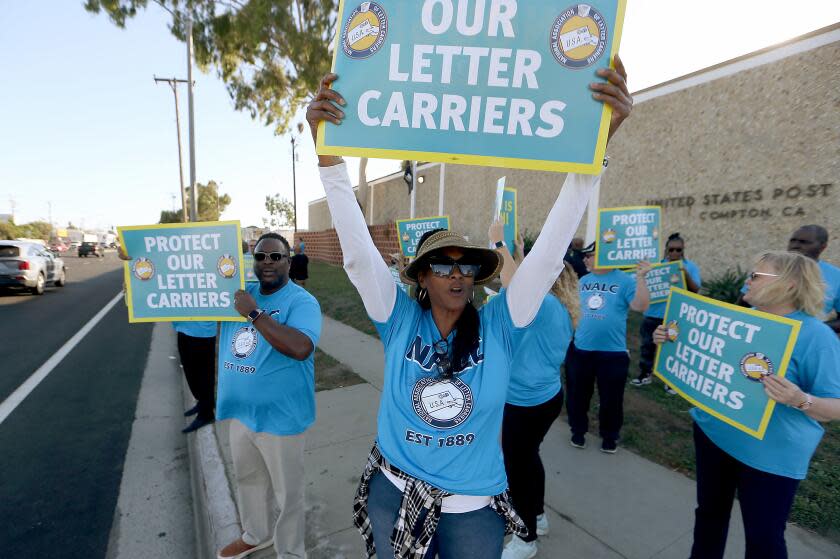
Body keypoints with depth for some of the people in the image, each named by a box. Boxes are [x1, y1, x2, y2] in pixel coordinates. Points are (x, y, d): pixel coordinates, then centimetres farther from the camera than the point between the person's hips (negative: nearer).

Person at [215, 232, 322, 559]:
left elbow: (300, 348, -36)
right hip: (241, 412, 7)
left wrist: (255, 313, -33)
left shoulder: (301, 302, -20)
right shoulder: (240, 293, 2)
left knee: (286, 494, 12)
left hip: (279, 417, -7)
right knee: (248, 479, 28)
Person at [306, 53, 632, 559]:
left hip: (475, 508, 0)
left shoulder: (499, 326, -14)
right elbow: (357, 249, -24)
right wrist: (327, 148, -32)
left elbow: (550, 251, -23)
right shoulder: (400, 321, -14)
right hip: (394, 496, 1)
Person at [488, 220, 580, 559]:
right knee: (528, 458, 27)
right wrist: (517, 254, 6)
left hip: (528, 403, -10)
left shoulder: (548, 304, -23)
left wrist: (498, 244, -29)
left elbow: (514, 287, -38)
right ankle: (537, 517, 48)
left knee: (517, 467, 9)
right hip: (544, 396, 10)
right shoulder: (558, 309, 5)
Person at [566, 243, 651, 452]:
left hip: (613, 352, -4)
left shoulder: (625, 280, -8)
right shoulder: (582, 281, 6)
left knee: (611, 398, 13)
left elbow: (641, 306, -20)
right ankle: (578, 431, 36)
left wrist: (640, 278, -27)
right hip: (579, 350, 4)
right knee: (577, 395, 16)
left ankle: (609, 436, 35)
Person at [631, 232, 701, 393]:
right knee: (647, 344, 10)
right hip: (654, 314, 2)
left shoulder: (691, 267, -1)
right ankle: (645, 374, 26)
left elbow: (695, 290, -8)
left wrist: (686, 275, -23)